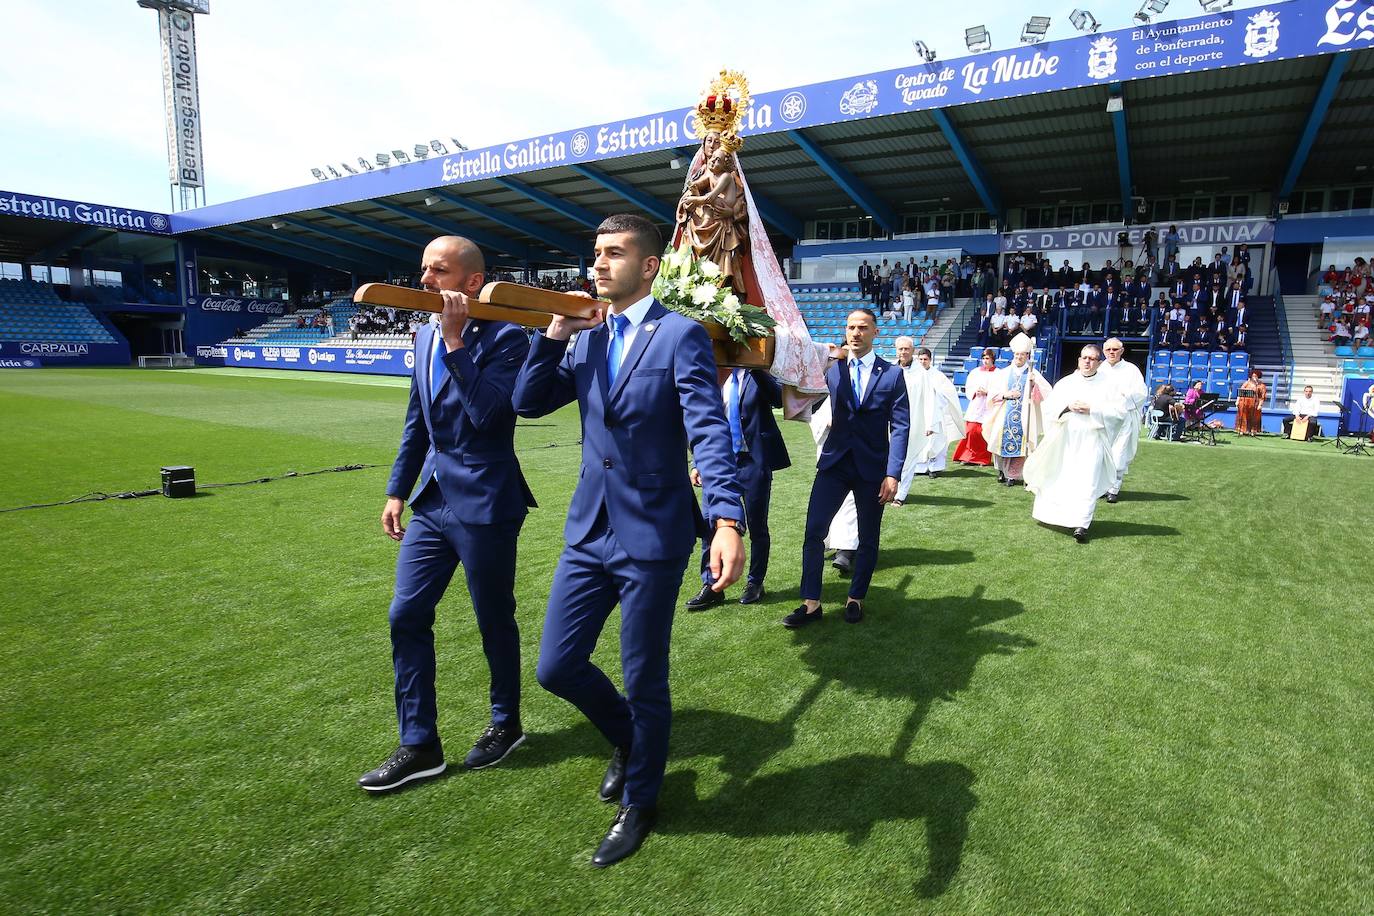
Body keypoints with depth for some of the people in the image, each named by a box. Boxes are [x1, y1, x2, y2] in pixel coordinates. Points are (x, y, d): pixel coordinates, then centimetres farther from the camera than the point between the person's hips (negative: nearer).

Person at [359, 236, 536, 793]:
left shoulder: (505, 337, -14)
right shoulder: (425, 335, 9)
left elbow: (486, 413, -27)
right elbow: (417, 420, 17)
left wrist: (456, 339, -24)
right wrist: (398, 489, 16)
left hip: (484, 502, -7)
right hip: (434, 498, 8)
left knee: (494, 620, 9)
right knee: (406, 616, 8)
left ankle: (506, 724, 33)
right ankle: (419, 746, 22)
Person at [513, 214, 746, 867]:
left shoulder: (681, 336, -10)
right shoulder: (588, 338, 11)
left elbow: (710, 433, -20)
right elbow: (528, 402, 10)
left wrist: (727, 522, -34)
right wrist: (555, 333, -2)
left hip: (653, 537, -6)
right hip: (589, 532, 6)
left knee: (644, 682, 9)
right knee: (556, 667, 11)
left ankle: (638, 803, 36)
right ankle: (627, 739, 42)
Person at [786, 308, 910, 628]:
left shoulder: (892, 374, -1)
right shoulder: (832, 368, 5)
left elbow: (900, 426, -5)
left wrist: (893, 473, -12)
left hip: (873, 467, -1)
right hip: (835, 462, 1)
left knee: (868, 539, 10)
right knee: (813, 532, -5)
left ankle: (855, 599, 26)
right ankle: (811, 603, 5)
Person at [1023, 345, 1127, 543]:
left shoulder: (1108, 385, 4)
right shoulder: (1065, 383, 10)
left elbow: (1120, 412, -4)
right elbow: (1049, 406, 6)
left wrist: (1092, 409, -13)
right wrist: (1067, 406, -12)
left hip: (1092, 440, -2)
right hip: (1065, 439, 3)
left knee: (1087, 482, -10)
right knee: (1059, 478, 9)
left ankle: (1081, 524, -13)